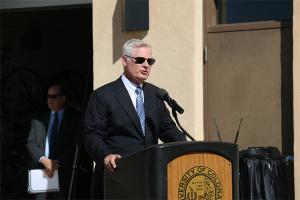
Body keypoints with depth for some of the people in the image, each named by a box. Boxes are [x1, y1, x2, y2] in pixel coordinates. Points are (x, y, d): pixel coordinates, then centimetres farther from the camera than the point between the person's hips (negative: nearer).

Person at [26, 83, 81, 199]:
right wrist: (44, 160, -8)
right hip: (41, 172, 3)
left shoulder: (74, 118, 6)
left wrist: (58, 163, -11)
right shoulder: (38, 119, 16)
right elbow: (30, 144, 10)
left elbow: (76, 146, -2)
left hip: (64, 174, -3)